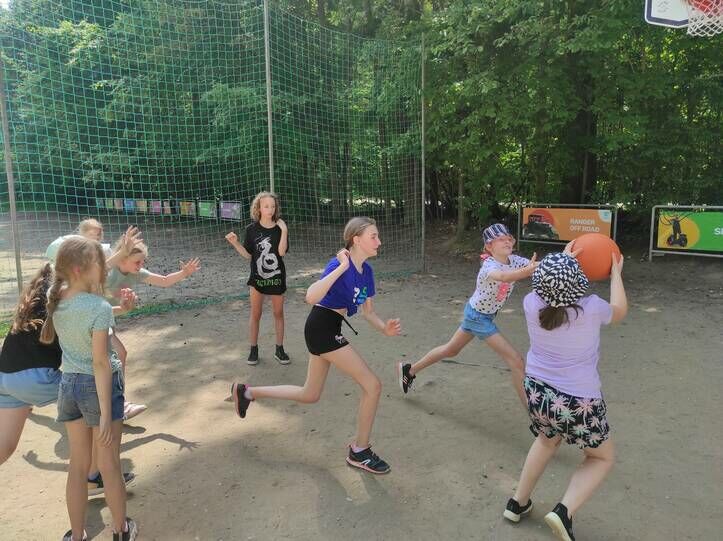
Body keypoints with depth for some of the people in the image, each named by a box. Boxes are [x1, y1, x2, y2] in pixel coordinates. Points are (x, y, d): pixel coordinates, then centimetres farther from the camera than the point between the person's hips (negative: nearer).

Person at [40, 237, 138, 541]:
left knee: (78, 465, 19)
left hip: (69, 384, 6)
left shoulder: (55, 298, -5)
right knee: (109, 465, 11)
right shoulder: (100, 308, -24)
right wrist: (105, 413, -17)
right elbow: (100, 363, -23)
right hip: (97, 385, -6)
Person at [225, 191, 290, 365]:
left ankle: (279, 350, 21)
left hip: (276, 277, 0)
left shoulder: (280, 228, -6)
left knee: (278, 313, 10)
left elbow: (282, 252, -18)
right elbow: (248, 255, -1)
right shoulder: (252, 229, -5)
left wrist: (284, 231, -23)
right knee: (255, 314, 6)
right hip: (257, 277, 0)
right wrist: (235, 243, -15)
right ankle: (253, 350, 18)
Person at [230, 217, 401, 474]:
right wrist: (342, 267, -33)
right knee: (373, 386, -6)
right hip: (322, 329, -9)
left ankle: (247, 392, 32)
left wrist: (385, 328, -7)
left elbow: (368, 311, 12)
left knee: (309, 395, 20)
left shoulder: (366, 270, 7)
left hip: (329, 331, 9)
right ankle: (359, 451, 10)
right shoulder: (339, 264, -19)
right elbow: (311, 297, -34)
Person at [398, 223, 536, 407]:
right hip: (477, 316, -8)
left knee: (451, 350, 23)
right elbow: (504, 277, -54)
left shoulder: (514, 261, -8)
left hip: (486, 315, 8)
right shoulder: (489, 266, -30)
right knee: (516, 361, -10)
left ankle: (409, 370, 40)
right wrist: (529, 271, -71)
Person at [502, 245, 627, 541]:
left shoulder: (531, 304, -11)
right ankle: (564, 511, 2)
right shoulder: (590, 308, -19)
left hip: (536, 392, 4)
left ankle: (518, 503, 41)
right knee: (602, 457, 23)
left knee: (547, 439, 35)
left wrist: (563, 261, 23)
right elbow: (619, 311, 6)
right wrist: (616, 272, 18)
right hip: (577, 402, -4)